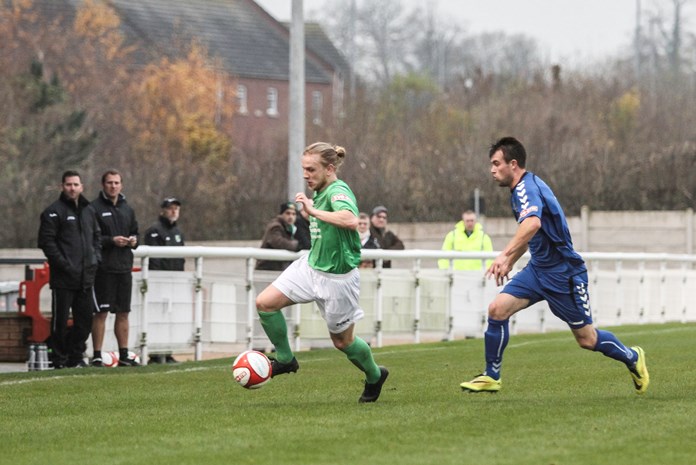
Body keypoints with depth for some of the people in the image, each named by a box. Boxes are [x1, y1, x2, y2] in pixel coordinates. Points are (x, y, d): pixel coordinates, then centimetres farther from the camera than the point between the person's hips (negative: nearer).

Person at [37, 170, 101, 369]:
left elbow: (97, 236, 24)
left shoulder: (89, 210, 15)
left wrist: (95, 259, 8)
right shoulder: (53, 212, -5)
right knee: (60, 320, -1)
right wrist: (63, 264, -16)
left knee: (85, 318, 8)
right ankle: (59, 359, 4)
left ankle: (76, 356, 18)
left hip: (86, 276, 6)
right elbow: (46, 241, -10)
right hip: (63, 278, -6)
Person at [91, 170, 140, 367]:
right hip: (103, 267, -7)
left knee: (123, 313, 10)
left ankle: (124, 355, 16)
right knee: (101, 312, -6)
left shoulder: (127, 209, 16)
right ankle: (97, 356, -3)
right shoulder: (94, 208, -6)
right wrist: (111, 241, -20)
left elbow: (135, 231, 24)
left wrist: (134, 240, 2)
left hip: (124, 267, 7)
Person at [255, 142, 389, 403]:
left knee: (342, 341, 9)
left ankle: (374, 376, 37)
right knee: (265, 302, -7)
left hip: (337, 278, -8)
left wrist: (314, 211, -39)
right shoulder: (319, 192, 5)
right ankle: (285, 359, 11)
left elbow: (351, 220, -45)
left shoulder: (338, 191, -23)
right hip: (311, 266, 8)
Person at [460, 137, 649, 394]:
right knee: (497, 309, -9)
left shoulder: (527, 187, -21)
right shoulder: (522, 189, 10)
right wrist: (509, 263, 27)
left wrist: (505, 255, -49)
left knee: (586, 339, 2)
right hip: (538, 269, 9)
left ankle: (632, 358, 28)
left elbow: (532, 223, -42)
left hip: (564, 273, -9)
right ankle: (491, 377, -2)